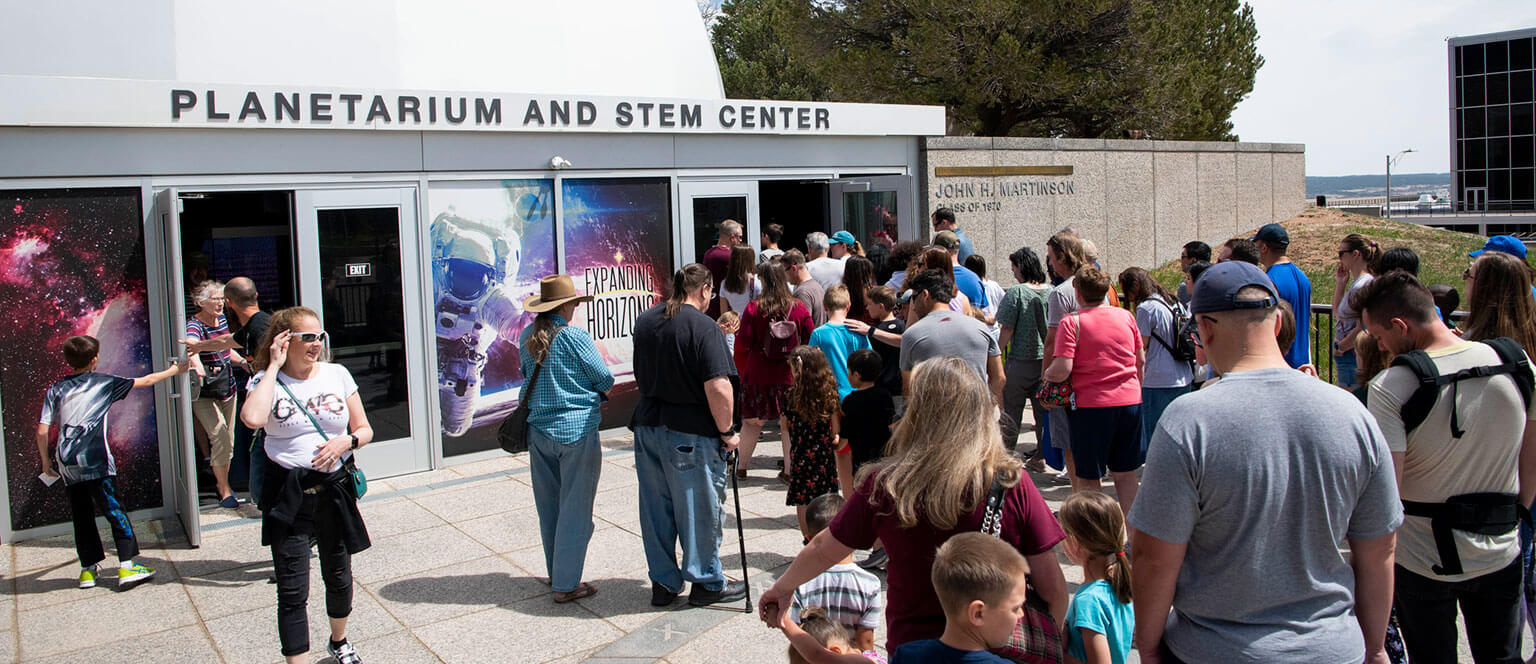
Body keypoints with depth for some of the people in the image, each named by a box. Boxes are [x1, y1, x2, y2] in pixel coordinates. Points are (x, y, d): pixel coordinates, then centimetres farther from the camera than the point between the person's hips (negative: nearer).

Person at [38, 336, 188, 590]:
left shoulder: (55, 389, 10)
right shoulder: (103, 383, 4)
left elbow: (42, 430, 5)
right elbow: (145, 381, 12)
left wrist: (45, 462, 17)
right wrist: (174, 370, 25)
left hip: (68, 465, 4)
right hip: (96, 462, -3)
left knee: (81, 517, 12)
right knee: (114, 511, 0)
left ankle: (88, 569, 18)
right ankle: (127, 565, -4)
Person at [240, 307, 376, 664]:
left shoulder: (337, 374, 4)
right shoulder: (266, 380, -3)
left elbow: (365, 430, 9)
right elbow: (252, 418, -27)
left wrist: (347, 440, -14)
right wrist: (274, 366, -17)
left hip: (335, 490, 3)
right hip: (288, 496, -3)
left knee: (339, 577, 17)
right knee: (292, 591, -4)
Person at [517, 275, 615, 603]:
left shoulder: (527, 337, 4)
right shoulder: (576, 337, -14)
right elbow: (605, 380, -8)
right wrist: (595, 391, 12)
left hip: (539, 431, 6)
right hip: (577, 431, -6)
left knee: (549, 508, 17)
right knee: (575, 509, 2)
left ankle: (556, 573, 30)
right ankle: (566, 584, 6)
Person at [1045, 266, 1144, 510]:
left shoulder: (1071, 323, -10)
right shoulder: (1126, 316, 6)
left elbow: (1062, 370, -18)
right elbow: (1141, 360, 14)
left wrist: (1046, 374, 2)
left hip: (1092, 404, -5)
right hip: (1130, 401, 5)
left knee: (1087, 478, 6)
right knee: (1125, 473, 15)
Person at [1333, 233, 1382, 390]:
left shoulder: (1362, 285, -18)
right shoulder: (1356, 283, 12)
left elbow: (1362, 329, -20)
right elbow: (1337, 315, 22)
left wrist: (1340, 347, -8)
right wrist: (1340, 284, 14)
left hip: (1351, 358, -10)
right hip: (1348, 358, 10)